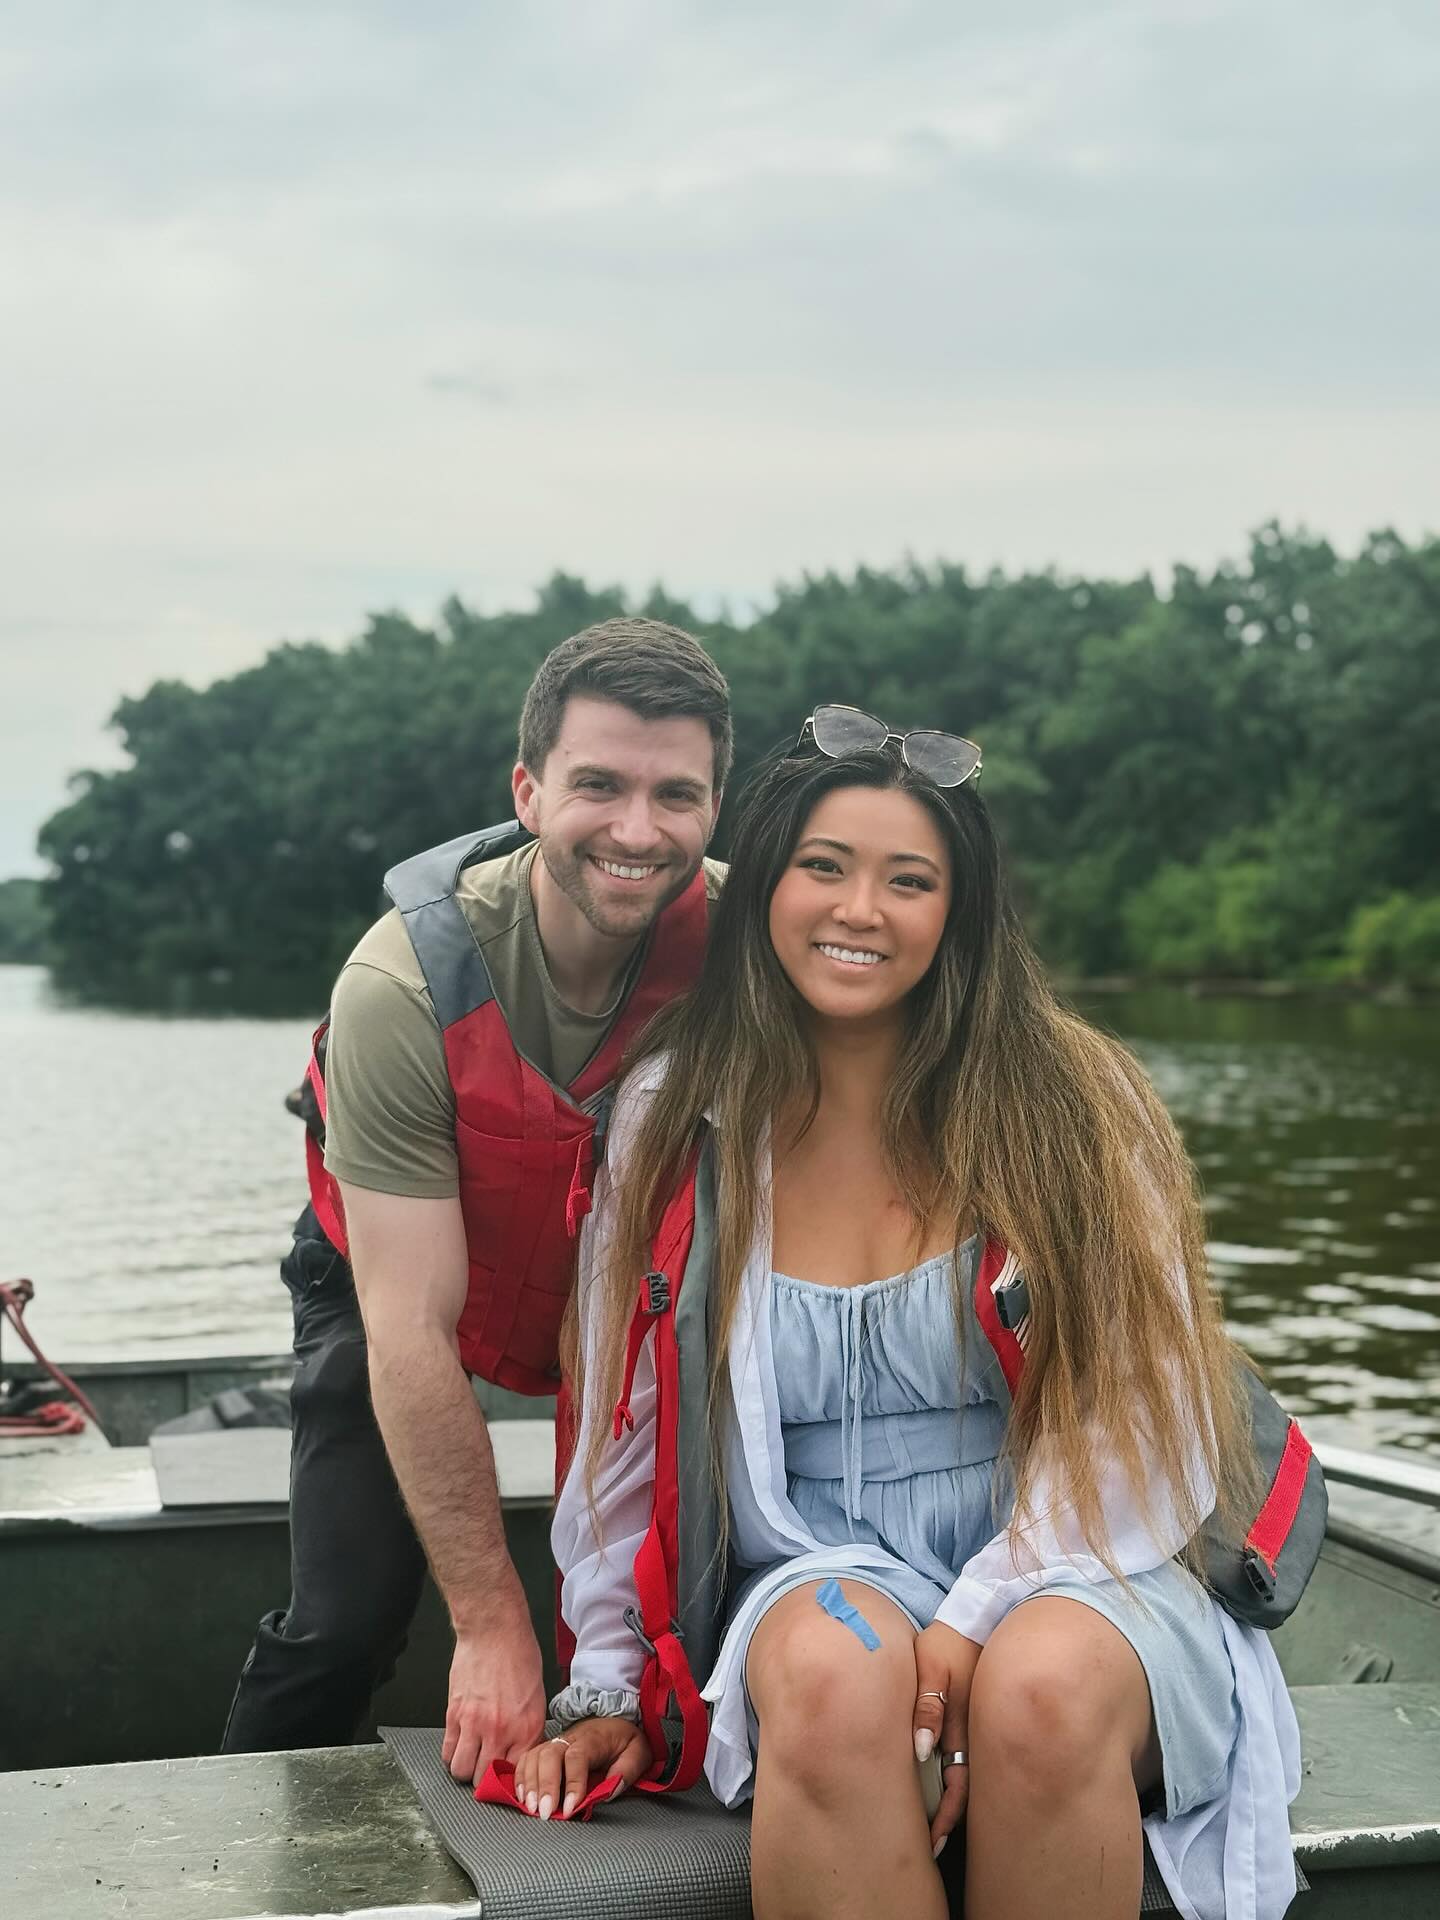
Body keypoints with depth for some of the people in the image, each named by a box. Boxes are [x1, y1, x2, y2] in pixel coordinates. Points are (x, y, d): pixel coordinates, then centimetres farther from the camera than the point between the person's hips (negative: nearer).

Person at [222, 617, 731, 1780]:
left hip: (632, 1282, 3)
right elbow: (411, 1335, -31)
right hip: (399, 1280, -2)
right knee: (346, 1623, -12)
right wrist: (492, 1623, -30)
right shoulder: (404, 986, -34)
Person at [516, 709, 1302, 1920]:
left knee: (1044, 1692, -35)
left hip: (1063, 1570, 0)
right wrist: (608, 1685, 8)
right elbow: (629, 1423, 9)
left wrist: (982, 1612, -16)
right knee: (836, 1674, -35)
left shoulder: (1071, 1104, 0)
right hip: (814, 1579, 1)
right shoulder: (679, 1118, 5)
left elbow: (1141, 1420, -4)